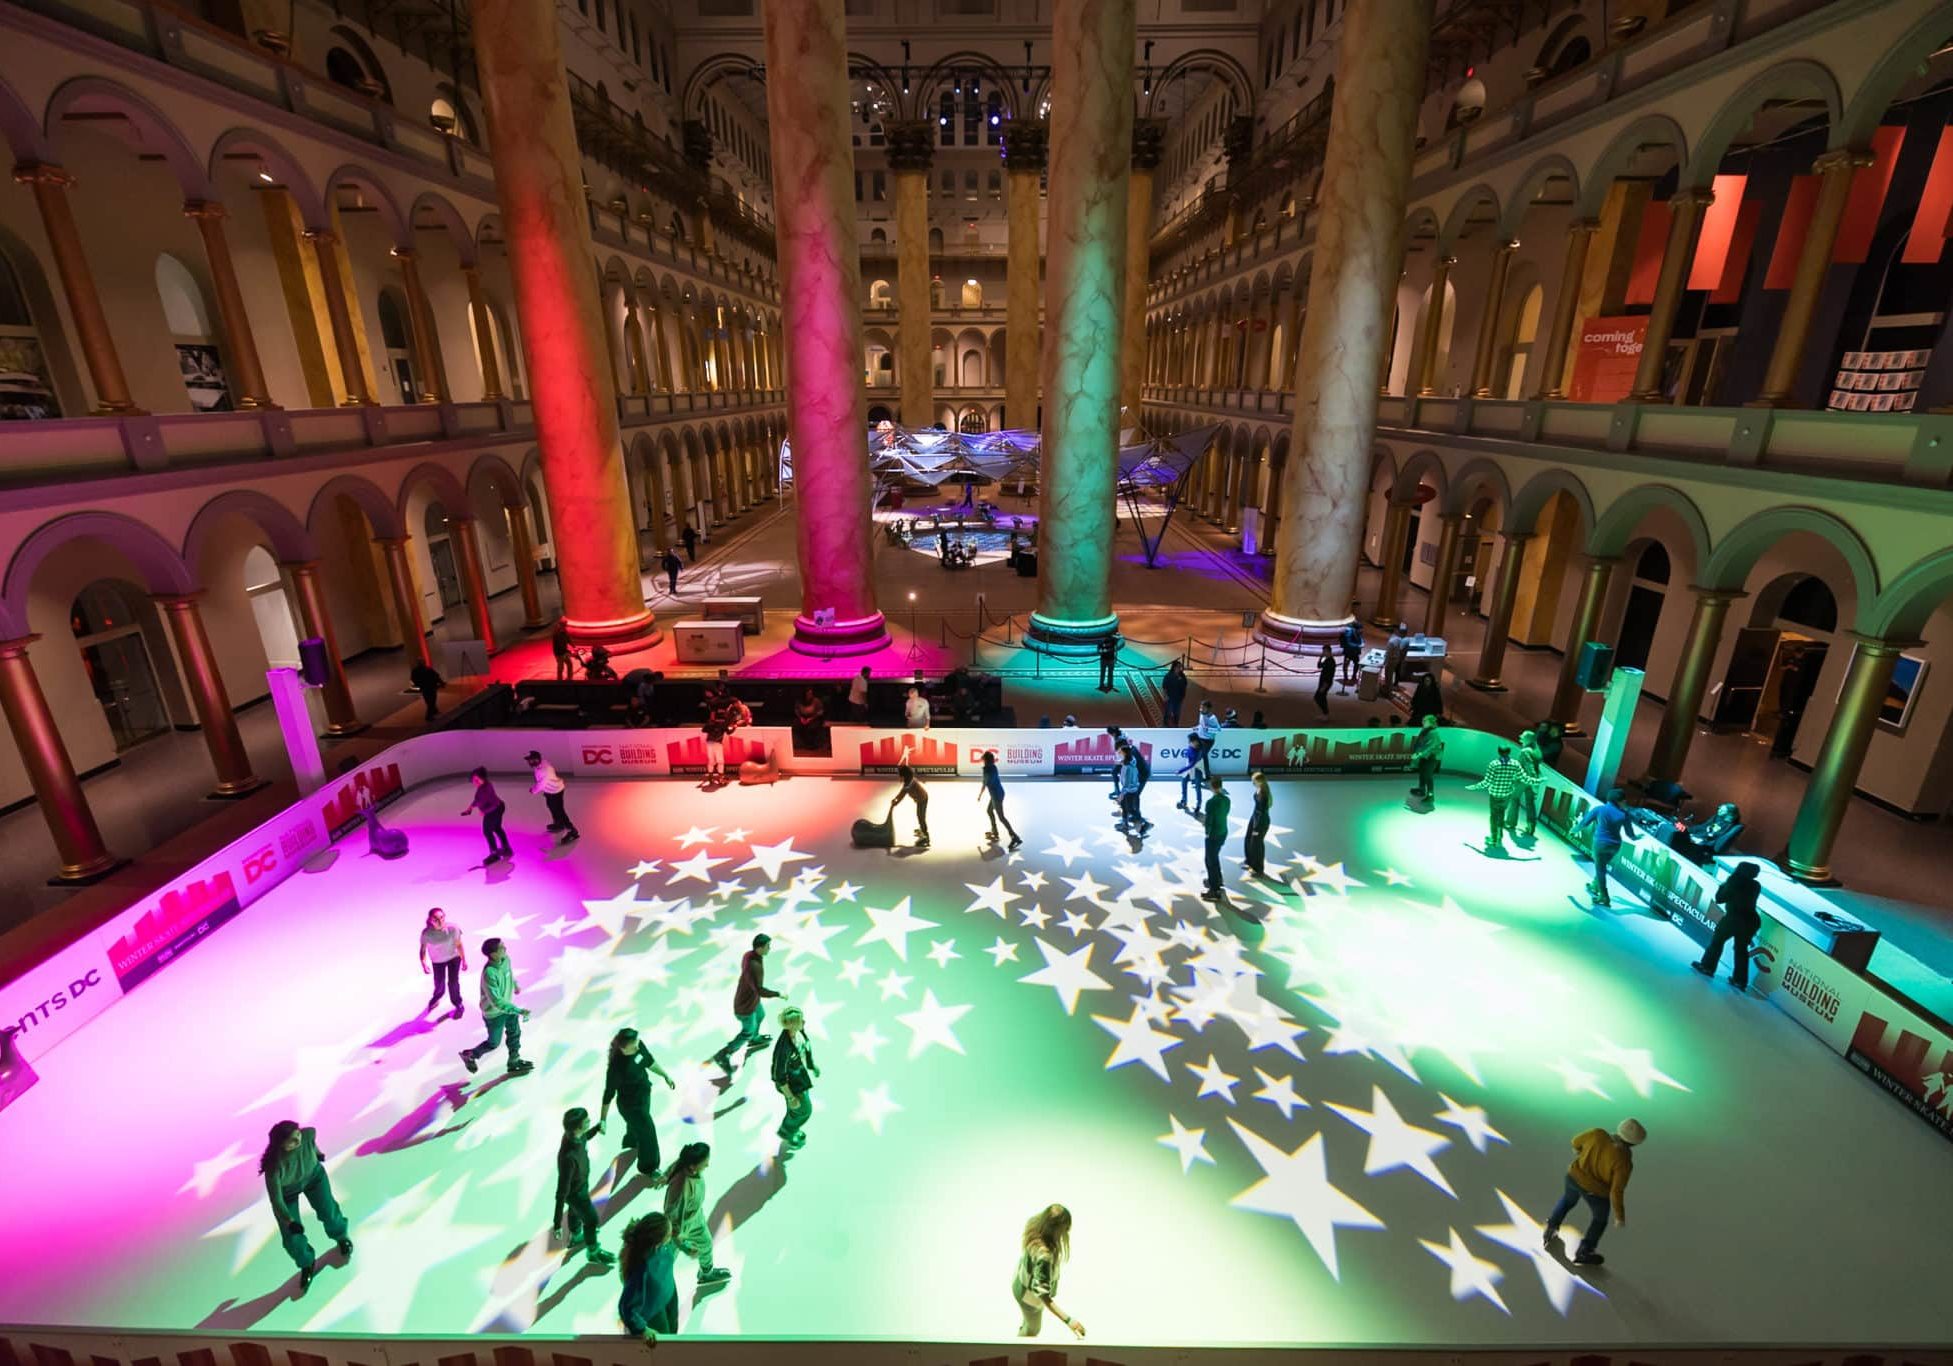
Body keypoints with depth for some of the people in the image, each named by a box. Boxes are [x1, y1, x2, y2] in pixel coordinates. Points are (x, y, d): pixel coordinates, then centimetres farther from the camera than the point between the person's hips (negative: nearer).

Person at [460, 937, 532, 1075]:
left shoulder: (505, 959, -16)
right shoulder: (489, 973, -39)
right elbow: (497, 1001, -38)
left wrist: (515, 984, 27)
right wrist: (519, 1011, -37)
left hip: (507, 1005, 7)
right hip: (494, 1012, -7)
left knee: (515, 1033, 21)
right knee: (494, 1043, 16)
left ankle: (514, 1062, 41)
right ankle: (469, 1055, 43)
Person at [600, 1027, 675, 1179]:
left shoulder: (638, 1045, -21)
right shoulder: (615, 1067, -39)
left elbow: (649, 1061, -1)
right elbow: (609, 1094, -25)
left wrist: (665, 1075, 7)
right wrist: (602, 1119, -16)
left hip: (644, 1094, 6)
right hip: (630, 1104, -6)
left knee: (637, 1123, 34)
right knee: (648, 1133, 10)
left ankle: (631, 1143, 67)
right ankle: (648, 1168, 37)